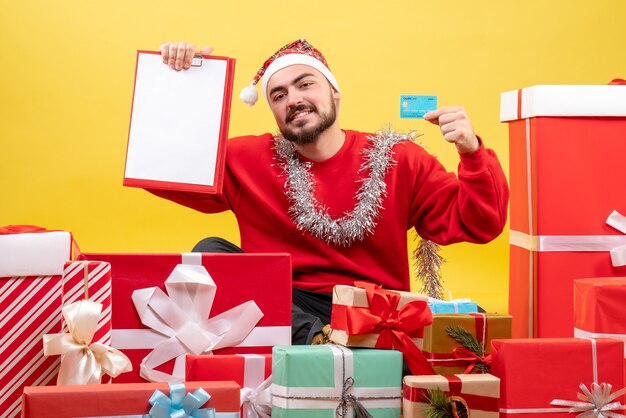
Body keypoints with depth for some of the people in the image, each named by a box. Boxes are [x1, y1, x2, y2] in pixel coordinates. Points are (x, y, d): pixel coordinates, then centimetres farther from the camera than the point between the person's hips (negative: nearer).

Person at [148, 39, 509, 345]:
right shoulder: (246, 160, 8)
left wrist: (472, 153, -14)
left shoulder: (397, 160, 6)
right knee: (210, 253, -25)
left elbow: (477, 225, 3)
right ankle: (318, 338, -36)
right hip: (281, 312, 2)